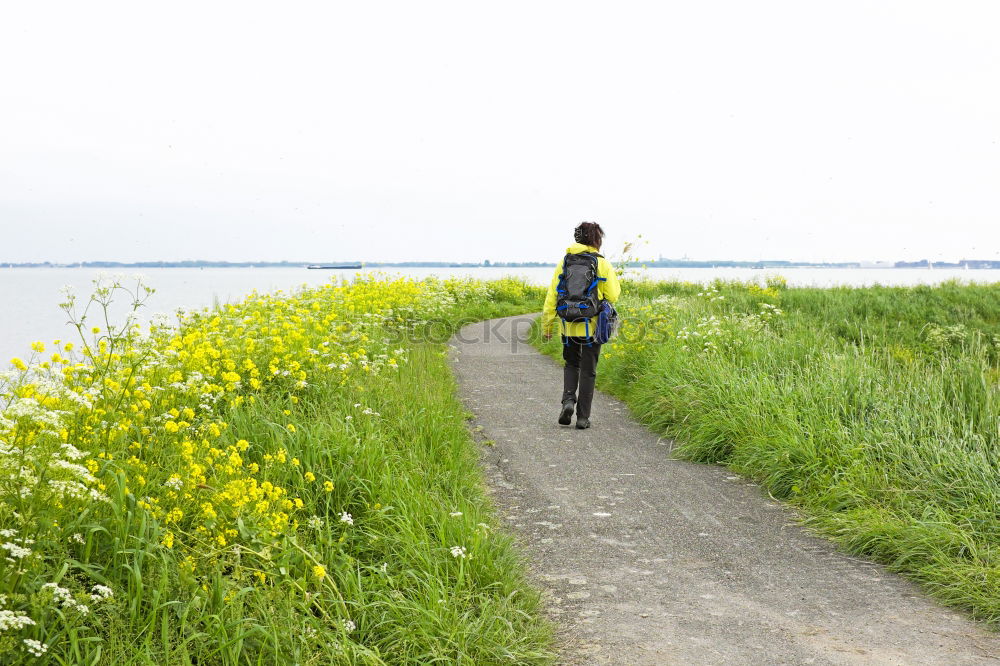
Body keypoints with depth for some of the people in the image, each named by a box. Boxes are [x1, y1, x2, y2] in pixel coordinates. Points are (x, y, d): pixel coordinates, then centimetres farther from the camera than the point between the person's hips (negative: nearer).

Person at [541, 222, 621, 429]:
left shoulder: (564, 262, 1)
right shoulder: (603, 264, -6)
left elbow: (552, 295, 1)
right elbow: (613, 296, -6)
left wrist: (547, 325, 7)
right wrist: (613, 279, 15)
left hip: (569, 325, 2)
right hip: (592, 326, -2)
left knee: (571, 364, 22)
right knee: (588, 371, 8)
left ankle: (568, 399, -1)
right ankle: (583, 416, 9)